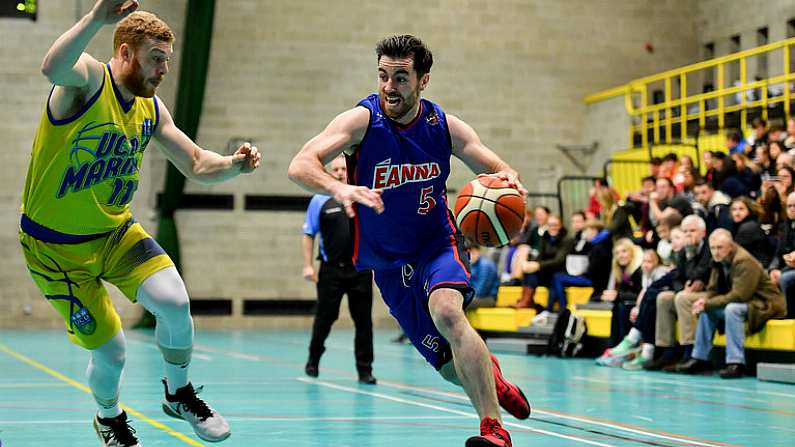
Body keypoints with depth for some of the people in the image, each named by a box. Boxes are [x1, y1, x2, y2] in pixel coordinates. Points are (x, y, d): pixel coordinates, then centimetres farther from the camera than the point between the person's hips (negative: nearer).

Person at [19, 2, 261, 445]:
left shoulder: (151, 110, 2)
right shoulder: (88, 78, -19)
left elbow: (196, 164, 8)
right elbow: (53, 69, -44)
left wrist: (234, 165, -14)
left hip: (116, 231, 5)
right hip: (55, 246, -5)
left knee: (175, 301, -20)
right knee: (110, 352, -3)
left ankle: (179, 395, 8)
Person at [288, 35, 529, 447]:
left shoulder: (444, 126, -7)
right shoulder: (361, 120, -15)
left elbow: (497, 171, 0)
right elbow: (299, 166, -28)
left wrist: (507, 178, -26)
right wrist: (339, 189, -50)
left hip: (438, 246, 0)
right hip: (388, 261, 1)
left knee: (447, 312, -34)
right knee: (452, 368, 3)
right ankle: (490, 378, 41)